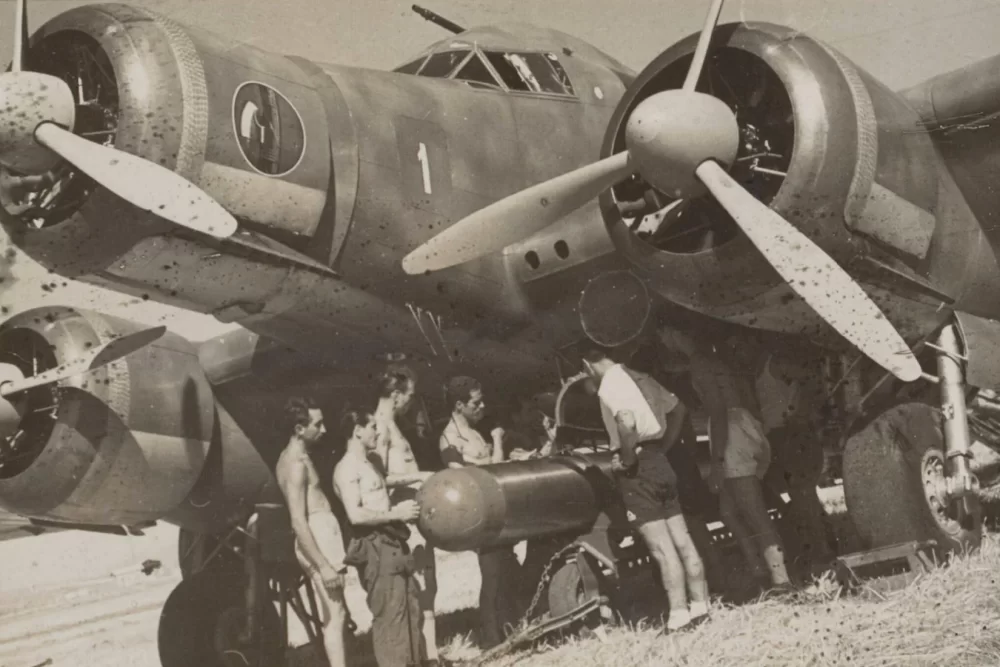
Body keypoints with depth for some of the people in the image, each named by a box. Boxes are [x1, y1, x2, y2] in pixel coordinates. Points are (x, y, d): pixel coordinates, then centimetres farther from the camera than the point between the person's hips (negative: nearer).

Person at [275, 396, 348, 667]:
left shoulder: (294, 456, 14)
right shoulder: (297, 463, -18)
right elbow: (299, 522, -23)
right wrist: (323, 566, -25)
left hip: (323, 536, 10)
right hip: (318, 539, -10)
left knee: (335, 615, 14)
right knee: (334, 617, -10)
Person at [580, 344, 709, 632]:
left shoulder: (610, 383, -12)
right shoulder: (640, 378, 14)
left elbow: (627, 422, -30)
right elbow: (678, 409, 24)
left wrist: (627, 460, -17)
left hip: (638, 468, -8)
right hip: (660, 462, 8)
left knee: (661, 548, -8)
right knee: (682, 542, 9)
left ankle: (679, 614, -7)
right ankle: (701, 606, 14)